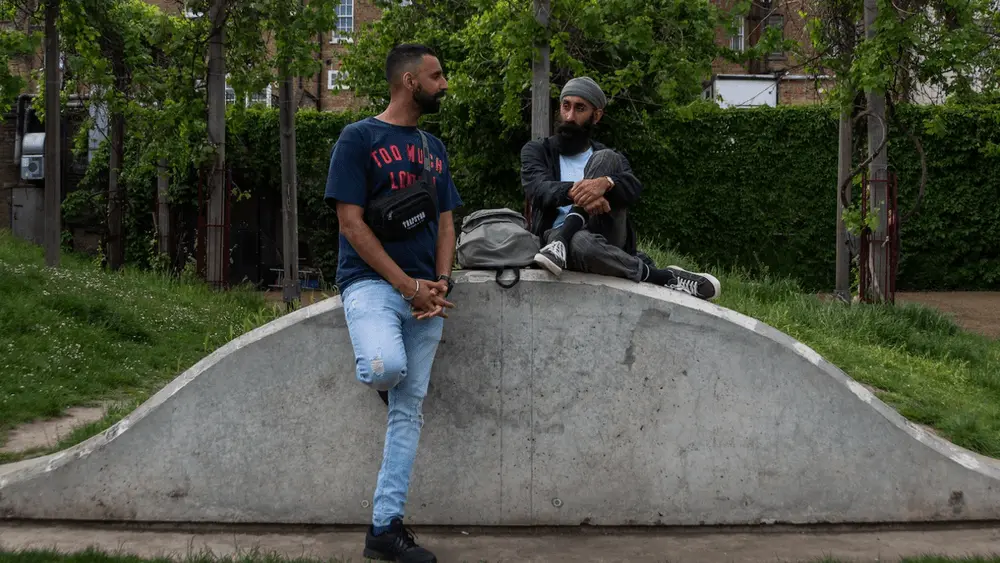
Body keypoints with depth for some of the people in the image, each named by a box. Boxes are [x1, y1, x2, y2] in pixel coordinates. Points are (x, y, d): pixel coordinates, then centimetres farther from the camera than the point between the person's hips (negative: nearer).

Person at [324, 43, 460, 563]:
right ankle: (375, 363, 6)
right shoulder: (359, 138, -2)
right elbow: (351, 222, -9)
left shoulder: (434, 148, 17)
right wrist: (407, 285, -14)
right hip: (371, 281, -6)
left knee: (409, 409, 2)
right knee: (388, 369, -33)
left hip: (426, 293, 6)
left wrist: (440, 283, -3)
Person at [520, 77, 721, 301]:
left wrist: (605, 183, -29)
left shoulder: (609, 159, 19)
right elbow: (538, 188, -7)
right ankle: (663, 277, -26)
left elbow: (633, 190, -4)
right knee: (580, 242, -41)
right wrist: (575, 190, -29)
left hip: (608, 238, 2)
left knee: (605, 159, -18)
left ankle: (562, 243, -35)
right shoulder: (536, 150, 16)